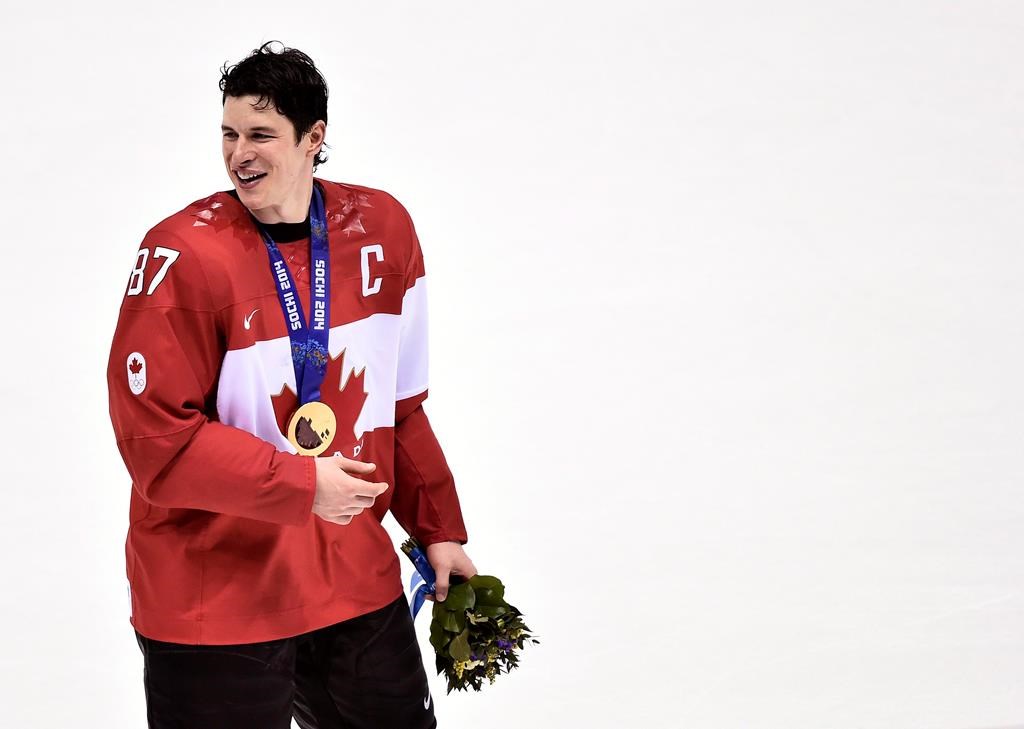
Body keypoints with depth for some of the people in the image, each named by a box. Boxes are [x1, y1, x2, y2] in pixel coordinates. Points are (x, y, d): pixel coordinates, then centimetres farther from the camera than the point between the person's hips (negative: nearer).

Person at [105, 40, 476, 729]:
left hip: (358, 583, 5)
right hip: (215, 606, -4)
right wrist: (301, 485, -18)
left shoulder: (383, 228, 2)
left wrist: (439, 529, 12)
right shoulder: (185, 253, -13)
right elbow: (155, 435, -15)